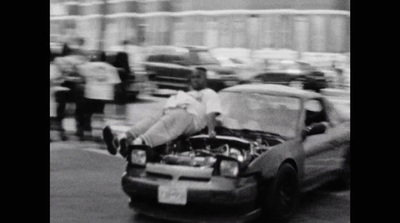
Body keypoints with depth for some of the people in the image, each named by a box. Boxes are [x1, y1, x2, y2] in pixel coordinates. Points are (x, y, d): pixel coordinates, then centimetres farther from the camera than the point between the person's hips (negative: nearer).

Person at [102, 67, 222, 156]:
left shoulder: (209, 94, 21)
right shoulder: (187, 94, 45)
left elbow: (211, 113, 1)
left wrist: (211, 130, -16)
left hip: (191, 116, -7)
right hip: (169, 113, 7)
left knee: (168, 123, -37)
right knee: (150, 121, -23)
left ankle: (138, 143, -65)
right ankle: (119, 140, -49)